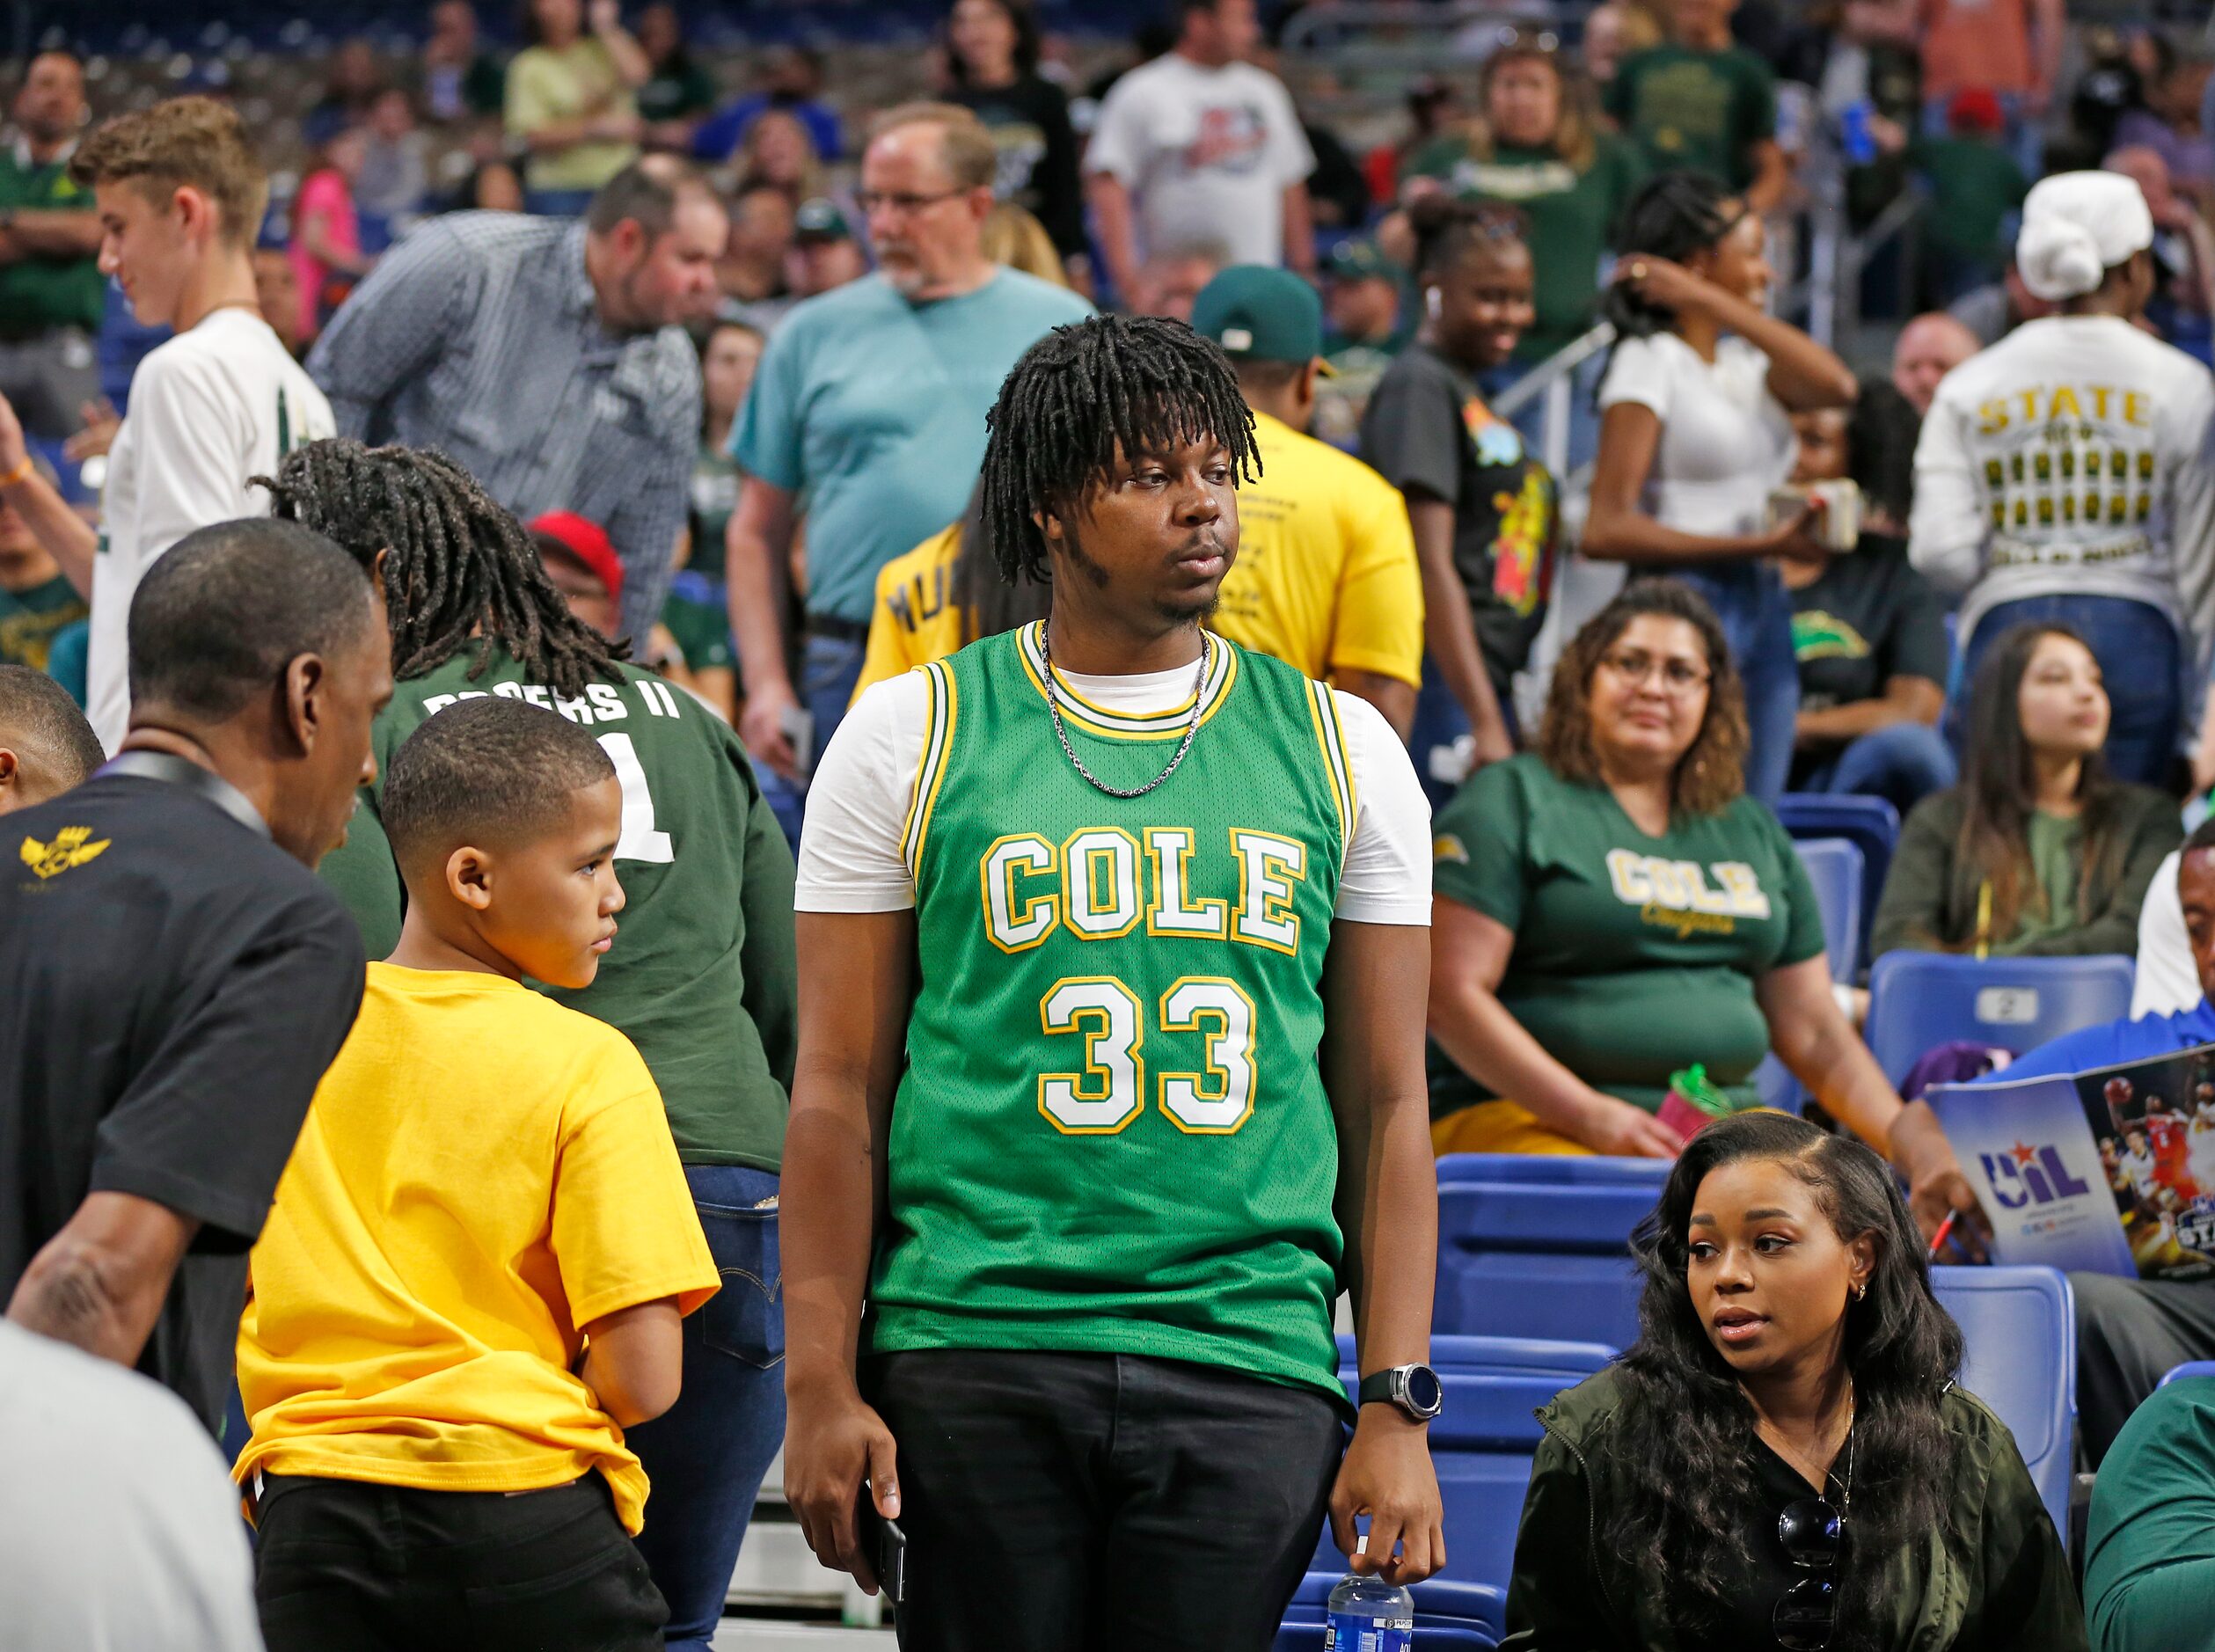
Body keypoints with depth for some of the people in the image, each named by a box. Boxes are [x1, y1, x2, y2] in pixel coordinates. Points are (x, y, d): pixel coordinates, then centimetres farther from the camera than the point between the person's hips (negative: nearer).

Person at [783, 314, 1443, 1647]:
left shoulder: (1341, 749, 10)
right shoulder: (912, 737, 4)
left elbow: (1387, 1103, 9)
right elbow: (841, 1089, 3)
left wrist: (1397, 1409, 3)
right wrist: (821, 1387, -3)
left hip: (1248, 1361, 1)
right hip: (970, 1352, -1)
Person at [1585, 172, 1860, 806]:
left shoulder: (1743, 360, 15)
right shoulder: (1650, 362, -7)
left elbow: (1835, 386, -7)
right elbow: (1607, 530, -14)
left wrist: (1715, 303, -6)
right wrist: (1757, 544, -17)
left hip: (1763, 608, 8)